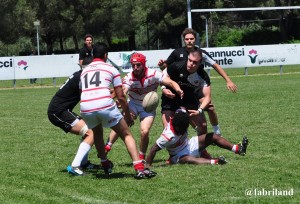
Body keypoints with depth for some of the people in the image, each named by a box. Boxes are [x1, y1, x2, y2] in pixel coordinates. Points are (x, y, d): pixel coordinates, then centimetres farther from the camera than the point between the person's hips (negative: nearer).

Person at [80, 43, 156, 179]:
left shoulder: (84, 71, 27)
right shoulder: (111, 69, 15)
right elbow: (121, 97, 12)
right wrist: (128, 116, 24)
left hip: (85, 109, 4)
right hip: (105, 105, -4)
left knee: (97, 132, 35)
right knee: (127, 135, 8)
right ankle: (139, 168, -8)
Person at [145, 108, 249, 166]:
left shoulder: (182, 113, -18)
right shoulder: (168, 136, -36)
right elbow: (153, 150, -34)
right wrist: (147, 166, -36)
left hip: (189, 145, 8)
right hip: (179, 156, -8)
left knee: (212, 137, -2)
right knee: (189, 159, -43)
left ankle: (237, 149, -8)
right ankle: (214, 162, -61)